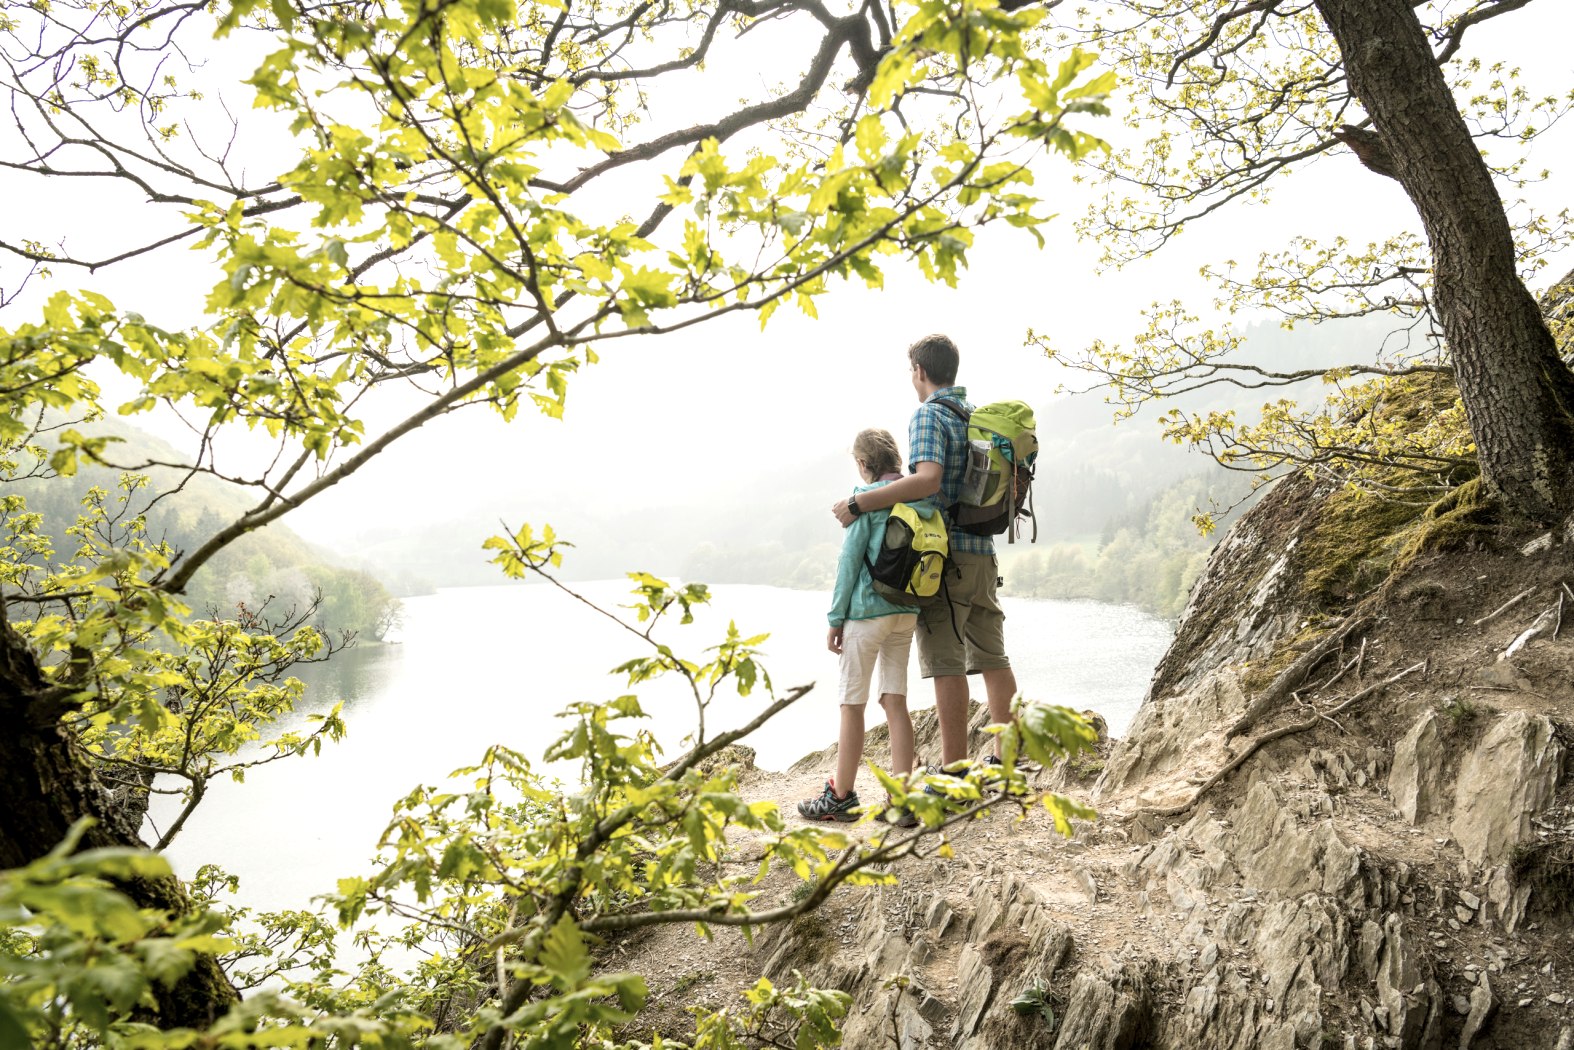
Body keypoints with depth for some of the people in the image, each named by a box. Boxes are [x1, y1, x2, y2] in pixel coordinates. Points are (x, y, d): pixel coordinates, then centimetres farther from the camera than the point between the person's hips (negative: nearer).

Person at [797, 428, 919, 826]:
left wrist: (835, 619, -5)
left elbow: (850, 561, -10)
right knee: (896, 702, 8)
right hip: (906, 613, 6)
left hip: (867, 610, -6)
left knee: (852, 704, 3)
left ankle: (841, 797, 12)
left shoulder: (867, 498, -10)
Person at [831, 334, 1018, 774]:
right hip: (983, 552, 8)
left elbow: (927, 480, -27)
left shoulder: (929, 415, -10)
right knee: (991, 658, 12)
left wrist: (859, 503, -25)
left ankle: (954, 770, -2)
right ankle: (1006, 758, 18)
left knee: (946, 664, -4)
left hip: (944, 554, -8)